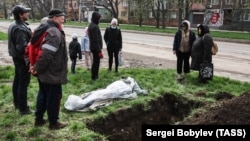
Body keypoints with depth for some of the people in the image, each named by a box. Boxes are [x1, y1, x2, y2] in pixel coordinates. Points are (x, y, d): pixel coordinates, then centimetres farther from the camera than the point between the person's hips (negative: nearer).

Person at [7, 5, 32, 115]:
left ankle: (17, 103, 33)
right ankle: (23, 108, 4)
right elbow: (22, 46, -29)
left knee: (17, 80, 19)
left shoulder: (13, 25, 10)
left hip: (16, 56, 11)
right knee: (23, 83, -3)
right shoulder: (20, 28, -24)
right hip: (23, 58, -11)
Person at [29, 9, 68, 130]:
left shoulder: (43, 29, 11)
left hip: (44, 72, 10)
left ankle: (39, 119, 31)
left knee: (43, 94, 20)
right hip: (52, 73, -10)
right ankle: (53, 122, 16)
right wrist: (38, 68, -19)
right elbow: (47, 54, -31)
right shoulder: (55, 33, -23)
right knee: (54, 97, 3)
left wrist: (36, 67, 13)